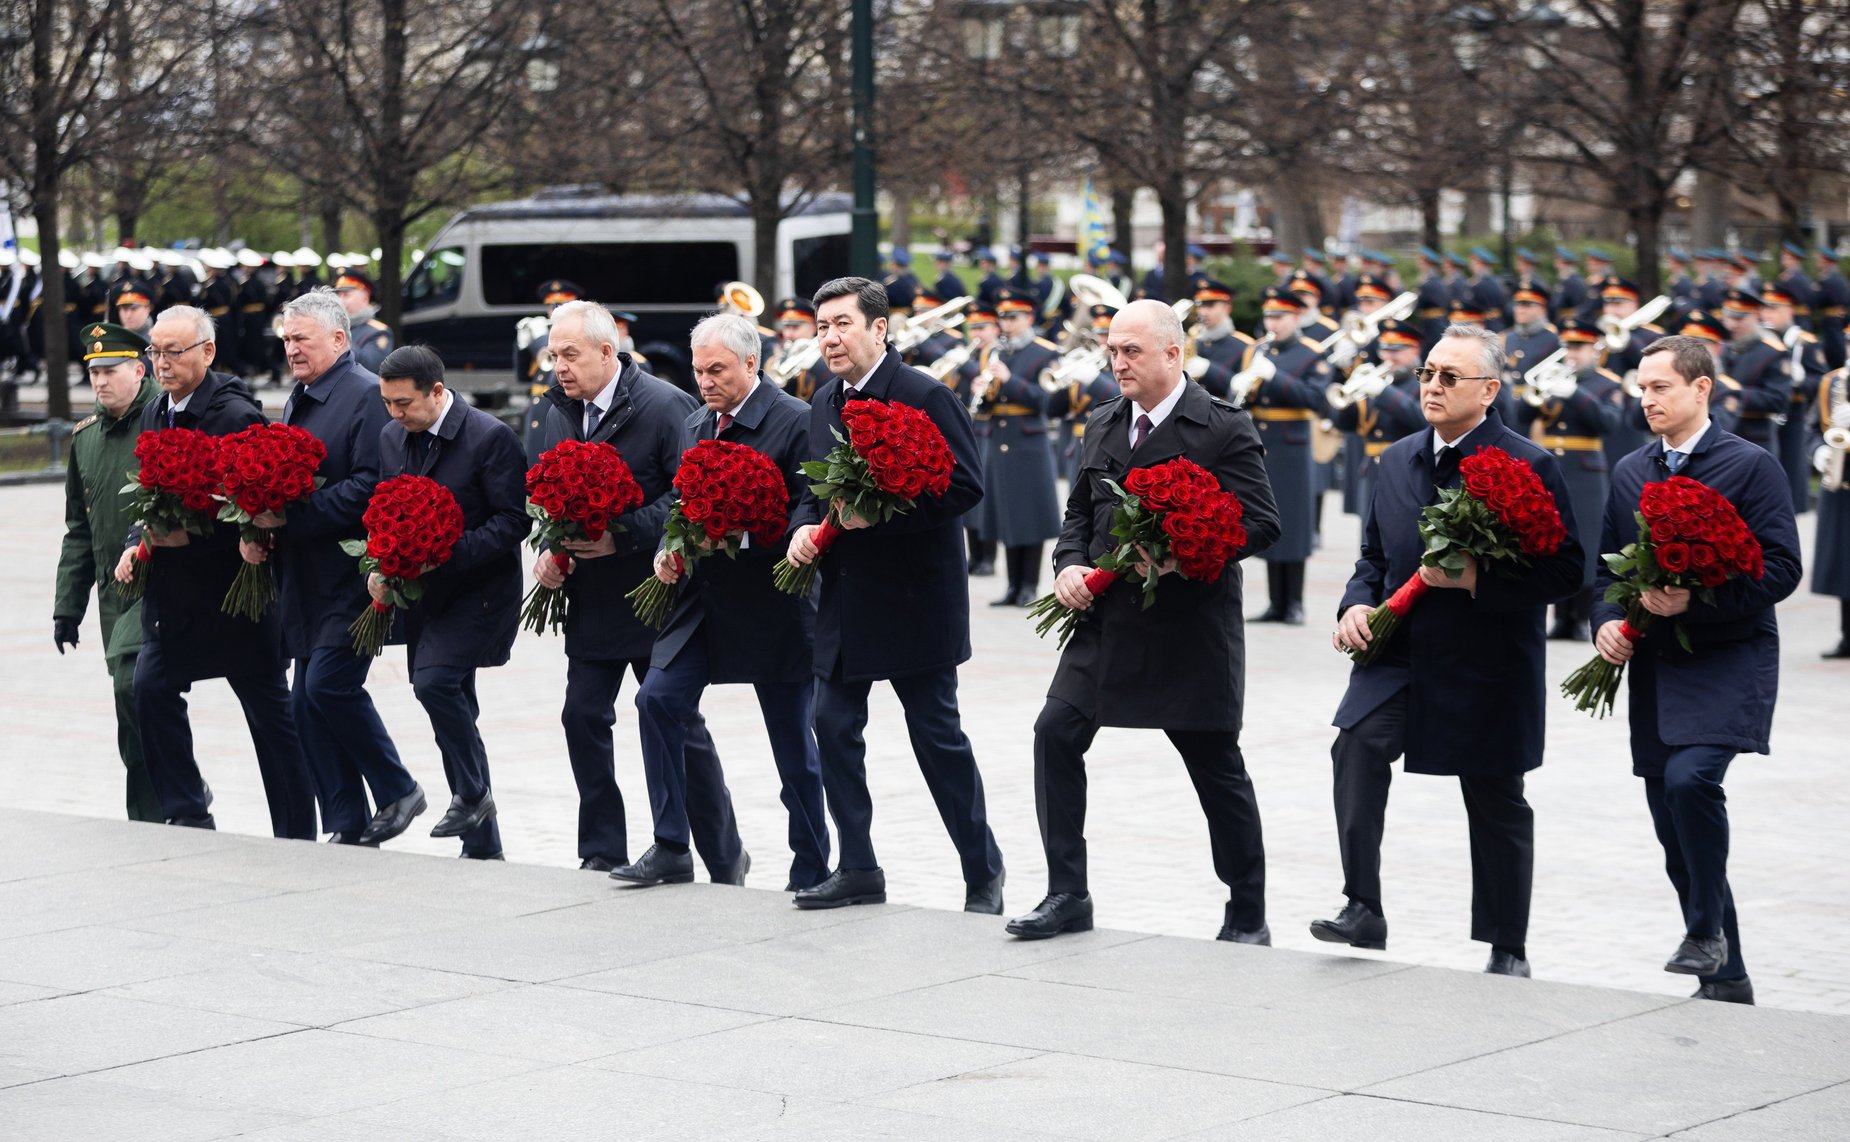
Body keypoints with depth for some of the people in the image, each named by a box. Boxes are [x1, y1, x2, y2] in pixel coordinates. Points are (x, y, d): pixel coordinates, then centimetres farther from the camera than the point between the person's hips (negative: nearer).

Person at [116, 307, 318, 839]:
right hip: (171, 591, 7)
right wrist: (138, 542, 0)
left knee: (269, 709, 2)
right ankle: (187, 813, 7)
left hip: (234, 590, -7)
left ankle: (296, 836, 11)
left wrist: (193, 535, -28)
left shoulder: (237, 416, -16)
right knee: (150, 686, -5)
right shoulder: (154, 414, 9)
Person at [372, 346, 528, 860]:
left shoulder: (490, 436, -13)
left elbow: (514, 520, -15)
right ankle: (482, 845, 16)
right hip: (422, 592, 7)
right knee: (453, 707, 9)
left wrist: (448, 552, -23)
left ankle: (472, 794, -7)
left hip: (477, 590, -7)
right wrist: (379, 566, 0)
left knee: (435, 679, -26)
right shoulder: (392, 437, 8)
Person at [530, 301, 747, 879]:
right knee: (583, 718, 4)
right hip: (591, 598, 6)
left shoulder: (665, 406, -14)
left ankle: (724, 859, 13)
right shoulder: (560, 412, 8)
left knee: (677, 723, 0)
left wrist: (621, 536, -24)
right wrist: (549, 549, 1)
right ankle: (603, 852, 15)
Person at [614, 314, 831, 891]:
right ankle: (671, 850, 0)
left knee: (792, 739, 3)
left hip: (772, 606, -6)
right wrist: (670, 551, 0)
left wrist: (741, 535, -25)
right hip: (704, 599, 6)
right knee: (658, 698, -9)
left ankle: (812, 871, 15)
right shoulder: (693, 425, 11)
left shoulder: (796, 422, -11)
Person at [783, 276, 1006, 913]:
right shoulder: (825, 404, 12)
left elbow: (965, 486, -18)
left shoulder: (926, 398, -12)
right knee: (834, 729, 5)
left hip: (915, 599, -7)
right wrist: (804, 529, -1)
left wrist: (879, 512, -23)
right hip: (843, 601, 7)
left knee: (938, 737, 0)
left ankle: (984, 875, 13)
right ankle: (858, 870, 14)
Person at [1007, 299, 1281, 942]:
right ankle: (1067, 895, 4)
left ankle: (1247, 916, 16)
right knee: (1056, 733, -5)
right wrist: (1071, 566, -1)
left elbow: (1260, 523, -13)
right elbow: (1080, 512, 19)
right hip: (1107, 619, 6)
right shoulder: (1103, 427, 12)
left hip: (1190, 628, -6)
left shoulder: (1224, 430, -8)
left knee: (1217, 767, 3)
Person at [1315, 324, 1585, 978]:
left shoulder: (1527, 467, -9)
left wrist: (1477, 580, -23)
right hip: (1397, 654, 4)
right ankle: (1363, 910, -19)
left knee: (1496, 804, 8)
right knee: (1356, 745, -23)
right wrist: (1357, 605, 1)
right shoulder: (1397, 461, 10)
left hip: (1487, 669, -4)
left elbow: (1565, 571, -13)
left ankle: (1507, 948, 22)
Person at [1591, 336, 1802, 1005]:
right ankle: (1725, 978, 18)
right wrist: (1607, 622, -2)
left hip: (1727, 660, -6)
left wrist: (1697, 600, -22)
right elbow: (1608, 565, 18)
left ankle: (1707, 927, -10)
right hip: (1653, 667, 6)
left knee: (1690, 777, -29)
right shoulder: (1630, 473, 13)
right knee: (1673, 824, 7)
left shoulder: (1750, 466, -6)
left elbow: (1781, 567, -11)